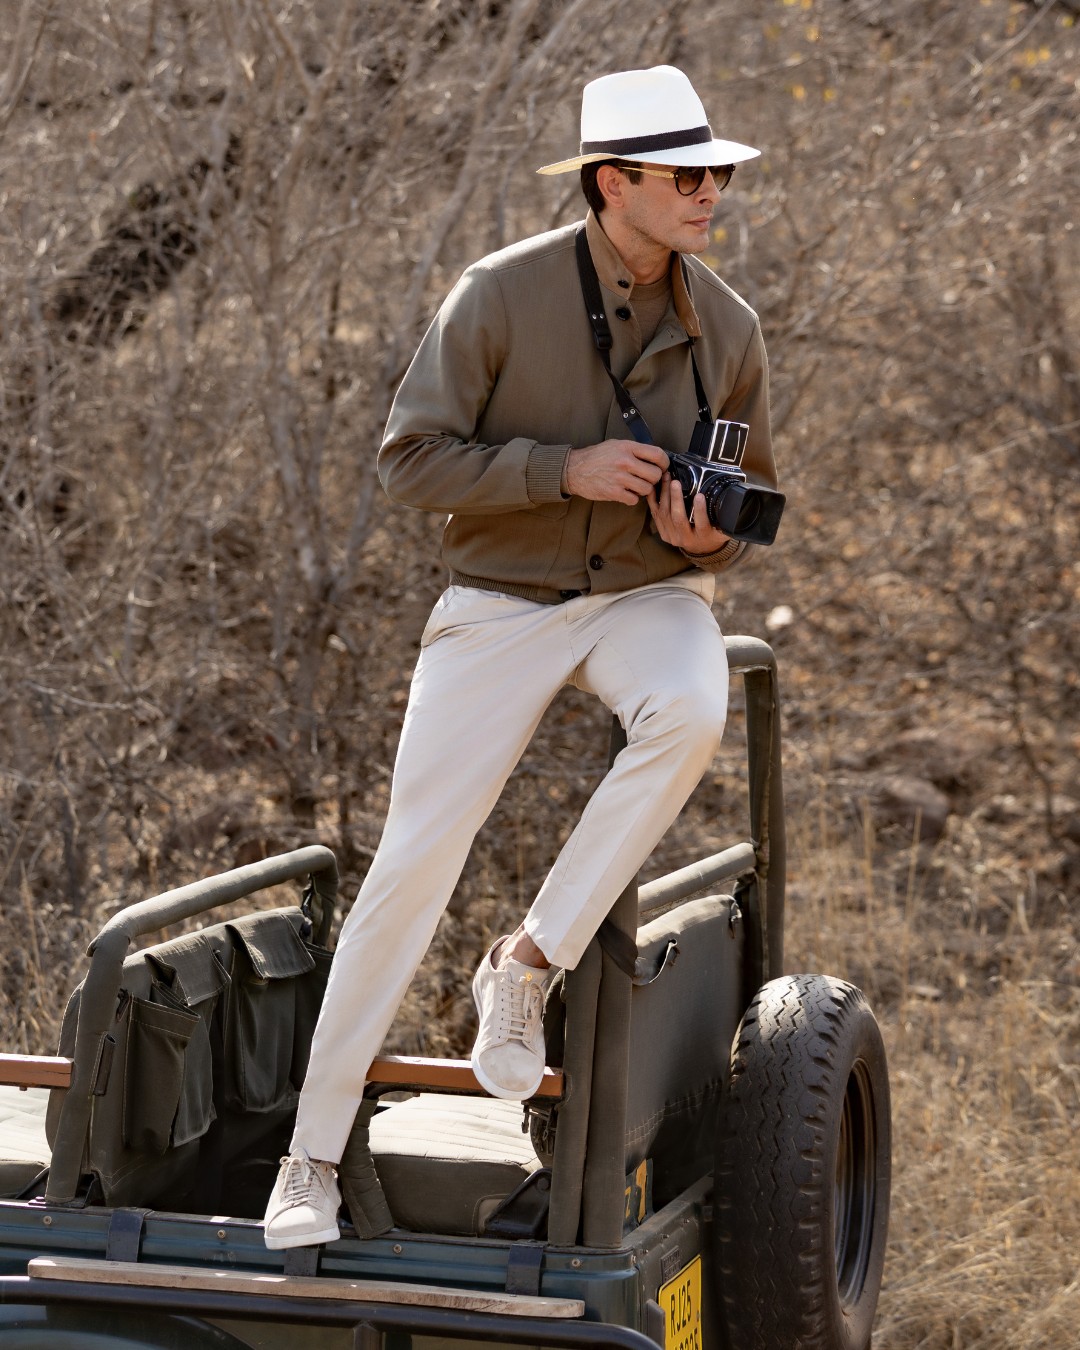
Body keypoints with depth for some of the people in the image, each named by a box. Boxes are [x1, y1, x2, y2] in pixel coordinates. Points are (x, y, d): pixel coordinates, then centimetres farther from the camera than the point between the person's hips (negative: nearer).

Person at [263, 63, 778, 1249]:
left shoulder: (725, 328, -1)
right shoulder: (501, 296, -12)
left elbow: (751, 495, 13)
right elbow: (410, 460, -12)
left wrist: (709, 533, -11)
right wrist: (566, 469, -23)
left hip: (649, 593, 2)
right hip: (503, 603, -2)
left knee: (690, 713, -34)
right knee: (415, 860, -7)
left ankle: (527, 968, -17)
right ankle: (313, 1155, 6)